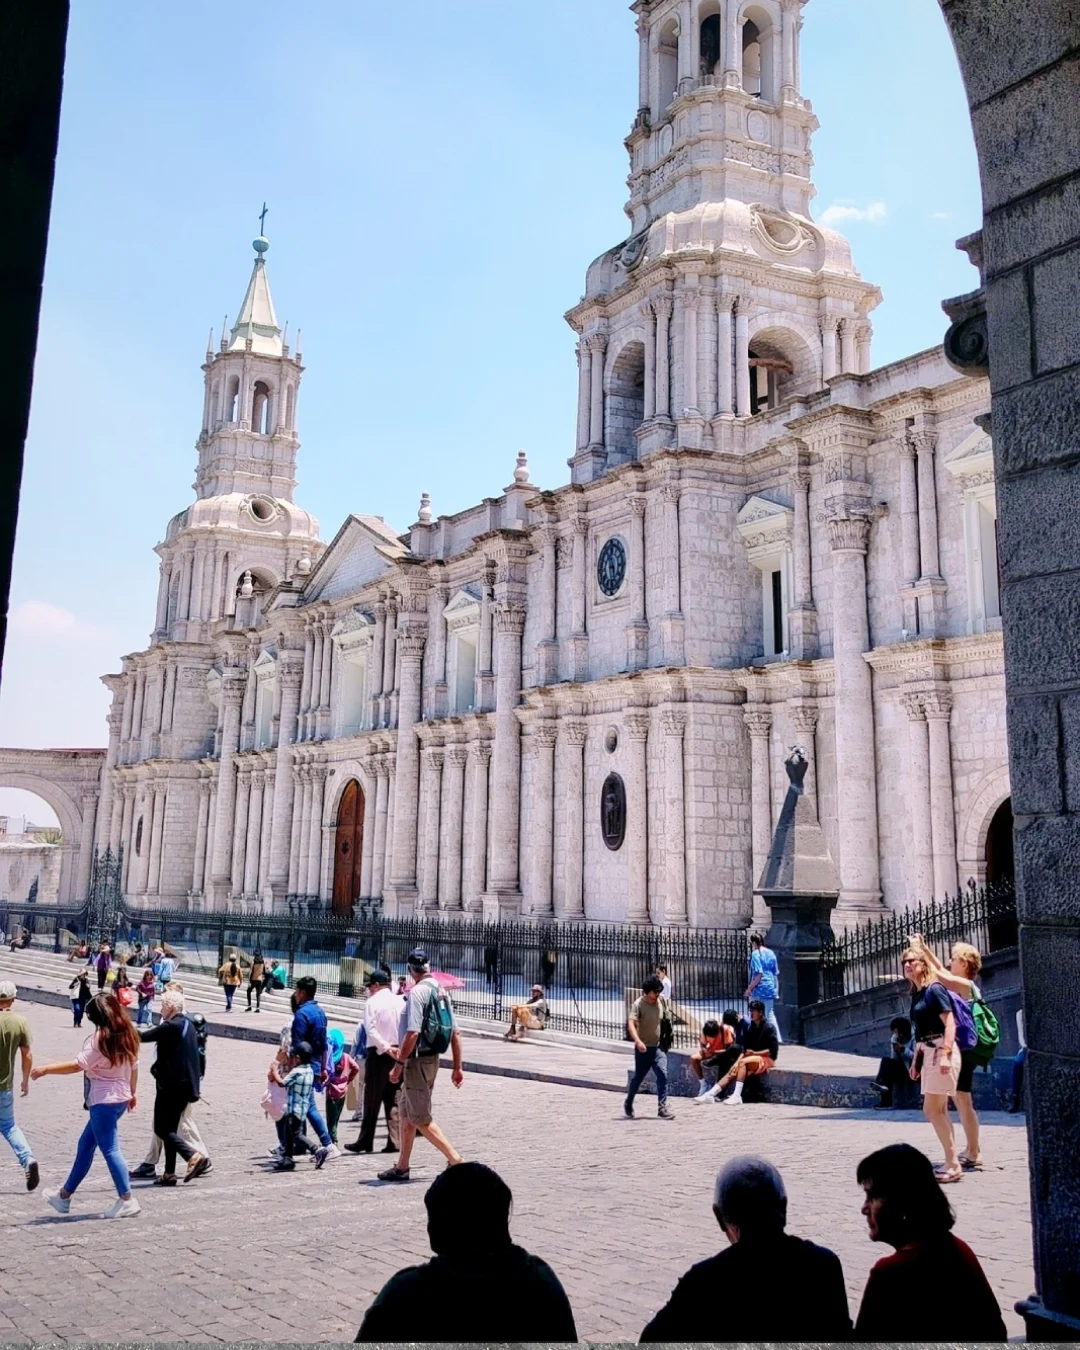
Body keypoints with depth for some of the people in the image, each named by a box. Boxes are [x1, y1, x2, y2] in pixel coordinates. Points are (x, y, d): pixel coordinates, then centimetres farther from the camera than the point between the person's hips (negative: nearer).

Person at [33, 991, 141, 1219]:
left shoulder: (100, 1039, -16)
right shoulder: (128, 1035, 7)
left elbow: (77, 1065, -19)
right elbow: (134, 1067, 14)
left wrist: (46, 1068, -12)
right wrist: (132, 1093, 26)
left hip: (104, 1100, -9)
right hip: (120, 1098, 9)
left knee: (110, 1149, -4)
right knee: (85, 1145, 19)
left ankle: (127, 1200, -4)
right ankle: (64, 1195, 30)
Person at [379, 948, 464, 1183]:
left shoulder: (417, 992, -16)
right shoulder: (441, 992, 8)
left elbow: (412, 1033, -24)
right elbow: (455, 1033, 10)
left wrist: (399, 1063, -18)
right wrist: (457, 1067, 15)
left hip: (417, 1060, -9)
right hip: (433, 1058, 9)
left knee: (421, 1119, -2)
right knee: (406, 1111, 18)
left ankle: (455, 1159, -6)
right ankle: (402, 1167, 26)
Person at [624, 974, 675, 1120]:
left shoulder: (661, 1001, -1)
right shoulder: (639, 1004, -15)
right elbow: (631, 1023, -27)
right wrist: (637, 1040, -42)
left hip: (658, 1046, 3)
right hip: (643, 1048, -3)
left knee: (662, 1074, -13)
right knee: (638, 1077, 10)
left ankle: (663, 1107, -11)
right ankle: (628, 1104, 32)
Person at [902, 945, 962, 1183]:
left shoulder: (934, 989, -10)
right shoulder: (916, 994, 16)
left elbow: (949, 1023, -17)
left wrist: (945, 1053, -25)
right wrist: (916, 1059, 22)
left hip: (940, 1051, -9)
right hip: (927, 1053, 9)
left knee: (932, 1110, -10)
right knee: (939, 1111, 9)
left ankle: (953, 1165, -5)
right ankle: (953, 1164, 14)